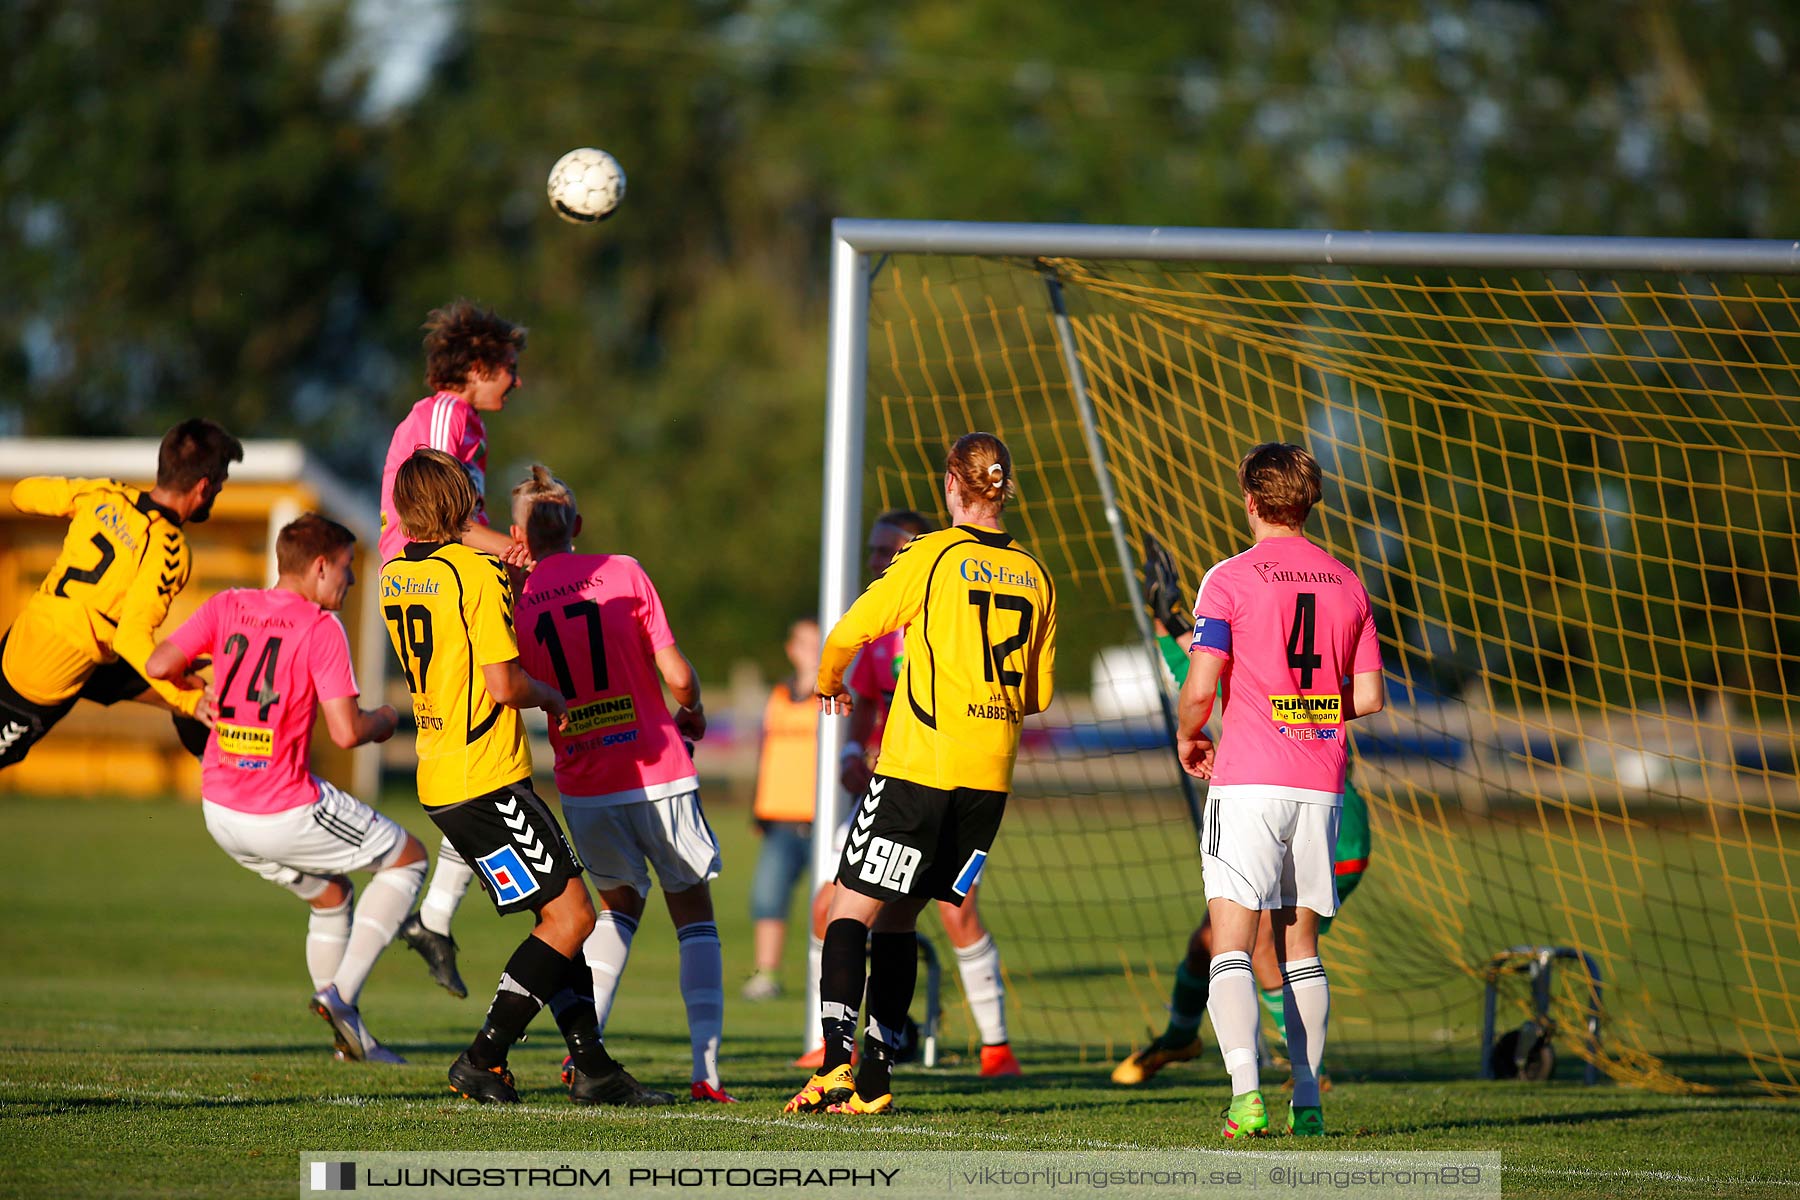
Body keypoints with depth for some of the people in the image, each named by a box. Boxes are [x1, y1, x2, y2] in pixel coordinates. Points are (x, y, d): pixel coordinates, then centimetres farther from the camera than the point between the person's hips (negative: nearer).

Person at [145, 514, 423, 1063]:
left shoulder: (228, 606, 4)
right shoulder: (321, 628, -12)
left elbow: (158, 666, 1)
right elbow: (346, 731, -16)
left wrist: (201, 686, 21)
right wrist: (383, 721, 6)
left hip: (220, 808, 7)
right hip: (286, 812, -7)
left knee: (330, 896, 27)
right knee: (408, 857, 13)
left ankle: (350, 1038, 25)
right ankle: (342, 992, 0)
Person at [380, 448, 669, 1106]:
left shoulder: (394, 575, 9)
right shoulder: (476, 573, -15)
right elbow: (503, 683, -20)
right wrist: (550, 697, 1)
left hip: (439, 775, 9)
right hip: (487, 780, -9)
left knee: (557, 914, 13)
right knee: (571, 913, -6)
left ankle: (591, 1066, 11)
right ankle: (482, 1061, -9)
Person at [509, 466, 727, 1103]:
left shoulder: (513, 602, 2)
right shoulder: (623, 574, -3)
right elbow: (676, 674, -5)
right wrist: (693, 712, 14)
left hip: (583, 784, 2)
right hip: (658, 773, -2)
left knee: (618, 904, 24)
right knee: (693, 912, 10)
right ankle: (706, 1068, -3)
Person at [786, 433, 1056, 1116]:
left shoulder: (934, 556, -5)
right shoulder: (1034, 576, 10)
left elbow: (848, 632, -4)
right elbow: (1039, 694, 16)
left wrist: (829, 686, 16)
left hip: (919, 765, -5)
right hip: (992, 773, 5)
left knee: (852, 908, -3)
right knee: (898, 919, 14)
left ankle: (836, 1064, -19)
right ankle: (875, 1080, 11)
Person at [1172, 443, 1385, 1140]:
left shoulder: (1231, 579, -6)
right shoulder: (1346, 585, 9)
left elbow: (1200, 690, -11)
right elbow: (1368, 698, 7)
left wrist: (1188, 738, 9)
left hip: (1249, 780, -5)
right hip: (1320, 784, 5)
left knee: (1231, 946, -6)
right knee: (1300, 946, 13)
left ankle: (1246, 1091, -22)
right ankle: (1306, 1100, 9)